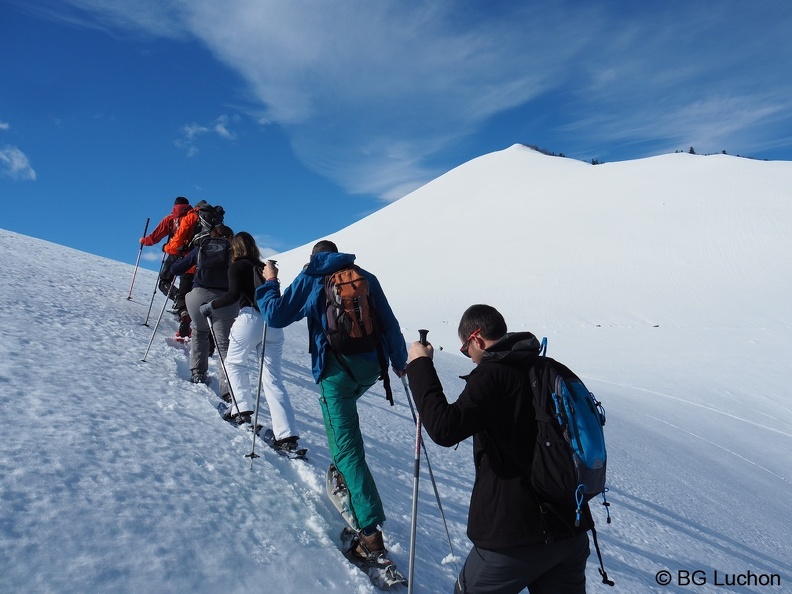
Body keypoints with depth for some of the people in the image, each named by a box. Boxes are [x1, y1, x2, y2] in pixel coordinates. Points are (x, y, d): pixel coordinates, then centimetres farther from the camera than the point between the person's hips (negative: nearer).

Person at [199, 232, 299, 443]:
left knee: (234, 362, 20)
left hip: (251, 318, -5)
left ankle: (241, 409, 7)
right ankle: (287, 435, -4)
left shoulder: (237, 266, 5)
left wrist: (211, 306, 3)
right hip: (273, 321, 5)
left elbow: (233, 295, -8)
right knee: (273, 377, 3)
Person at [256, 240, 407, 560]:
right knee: (344, 406, 35)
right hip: (372, 366, 5)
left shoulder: (310, 278, 7)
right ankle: (343, 474, 36)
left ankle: (371, 533, -10)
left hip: (337, 368, -4)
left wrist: (269, 283, 23)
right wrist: (399, 360, 22)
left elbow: (275, 316, 7)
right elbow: (389, 322, 11)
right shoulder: (366, 277, 12)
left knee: (347, 448, -5)